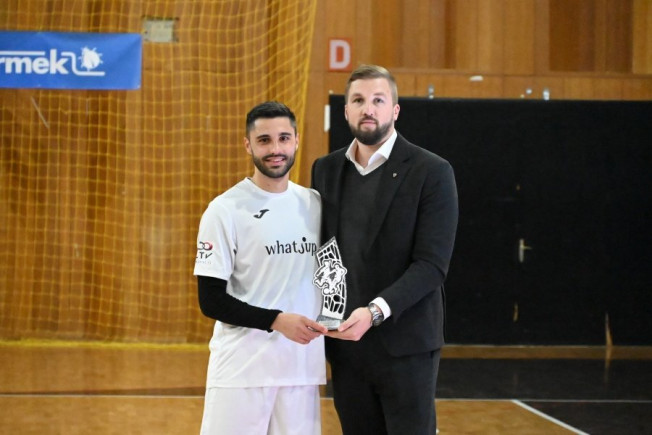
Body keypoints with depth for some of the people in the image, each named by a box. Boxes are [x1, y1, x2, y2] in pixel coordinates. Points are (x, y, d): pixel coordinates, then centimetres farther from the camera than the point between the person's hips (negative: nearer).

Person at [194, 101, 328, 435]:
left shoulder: (314, 204, 9)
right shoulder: (225, 210, -6)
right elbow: (211, 300, -9)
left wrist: (327, 350, 10)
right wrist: (277, 320, -17)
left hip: (301, 367, 5)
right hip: (241, 368, -4)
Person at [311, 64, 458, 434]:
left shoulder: (431, 172, -5)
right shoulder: (326, 170, 11)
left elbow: (432, 264, -12)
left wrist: (376, 311, -23)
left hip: (405, 344, -4)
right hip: (346, 344, 5)